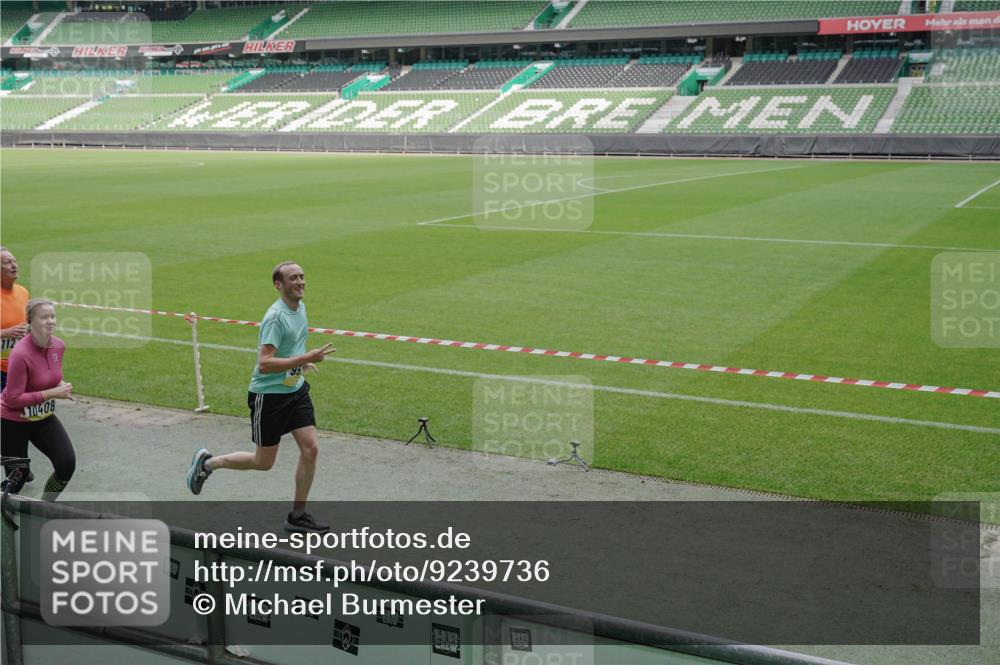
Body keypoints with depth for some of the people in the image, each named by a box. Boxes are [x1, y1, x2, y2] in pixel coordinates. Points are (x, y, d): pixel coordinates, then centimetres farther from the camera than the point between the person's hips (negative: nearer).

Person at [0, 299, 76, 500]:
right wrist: (52, 393, -25)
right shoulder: (21, 354, -27)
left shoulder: (58, 346, -6)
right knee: (17, 476, 3)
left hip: (44, 418, 6)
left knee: (67, 464, -8)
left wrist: (61, 386, -7)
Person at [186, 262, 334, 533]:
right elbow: (264, 364, -29)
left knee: (310, 449, -2)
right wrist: (305, 358, -32)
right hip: (268, 395, -7)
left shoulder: (301, 308, 6)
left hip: (296, 391, 7)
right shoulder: (275, 316, -22)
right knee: (263, 462, 5)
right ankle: (207, 462, 28)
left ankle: (297, 515, 11)